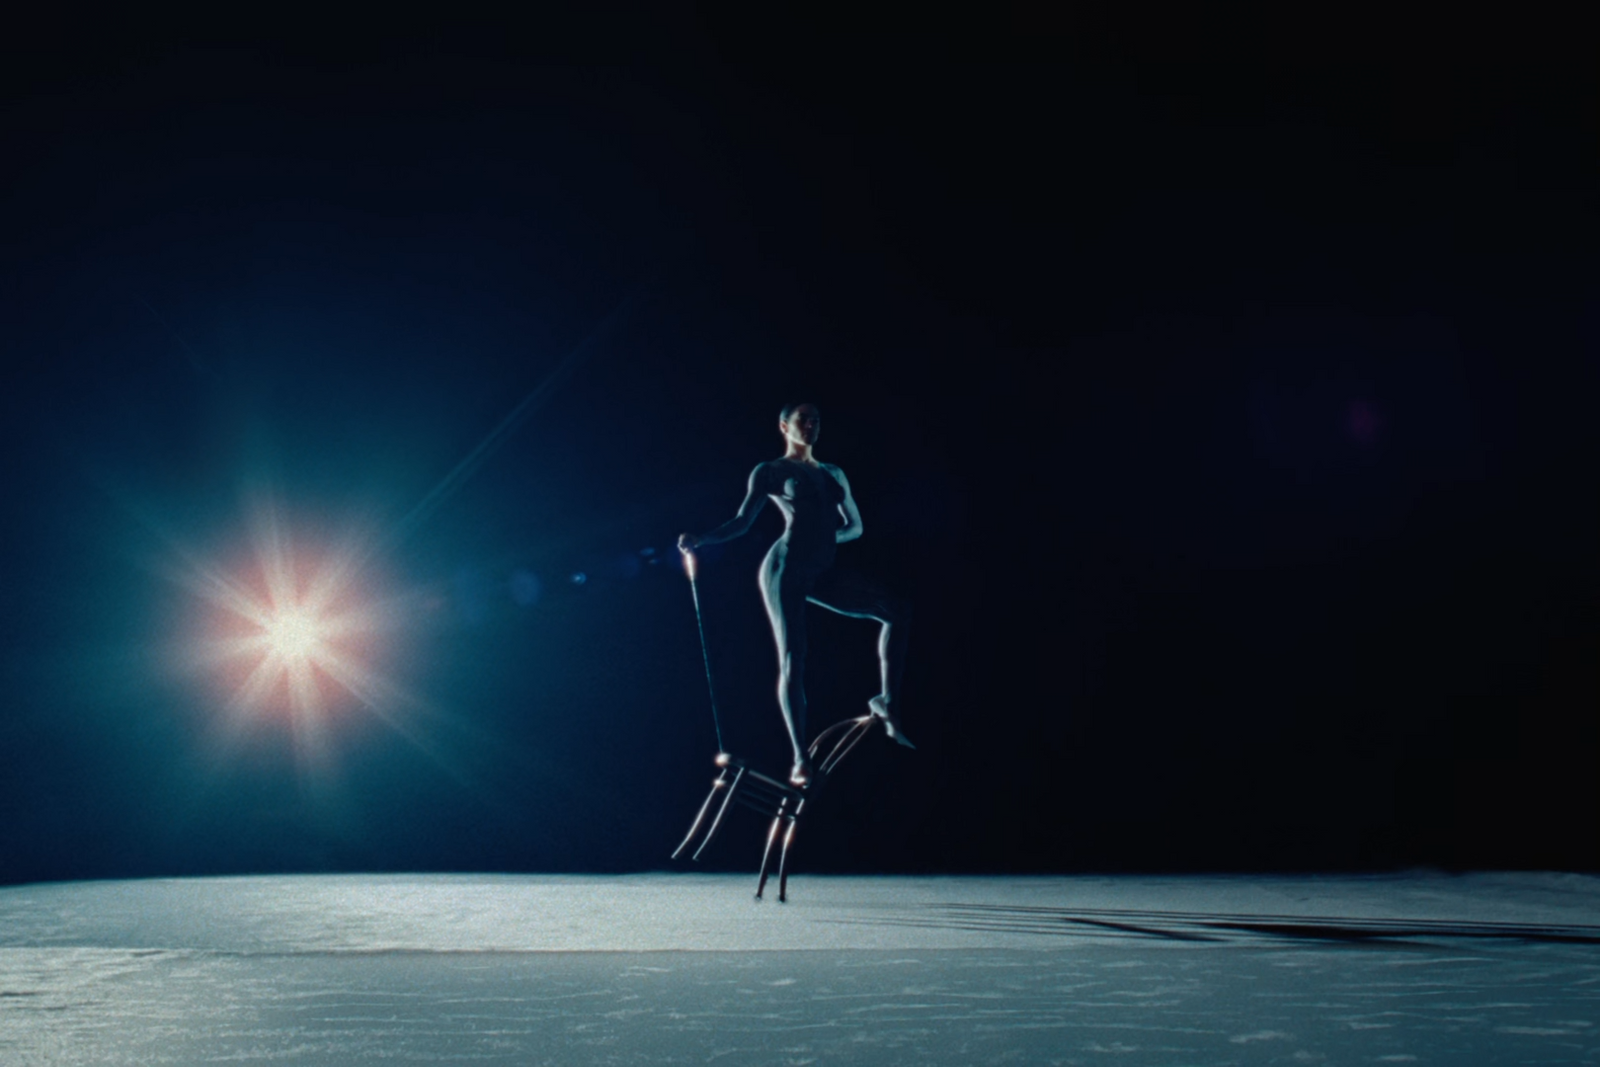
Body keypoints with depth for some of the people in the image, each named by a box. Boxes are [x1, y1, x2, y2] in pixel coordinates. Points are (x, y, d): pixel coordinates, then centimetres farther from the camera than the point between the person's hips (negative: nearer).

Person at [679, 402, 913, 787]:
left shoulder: (833, 474, 20)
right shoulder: (770, 471, 5)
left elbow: (855, 526, 21)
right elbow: (742, 522, -1)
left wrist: (826, 537, 3)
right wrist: (700, 539, -16)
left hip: (821, 573, 6)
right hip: (786, 569, -6)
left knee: (894, 609, -10)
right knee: (792, 661, -11)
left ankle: (888, 703, -7)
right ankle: (801, 758, -8)